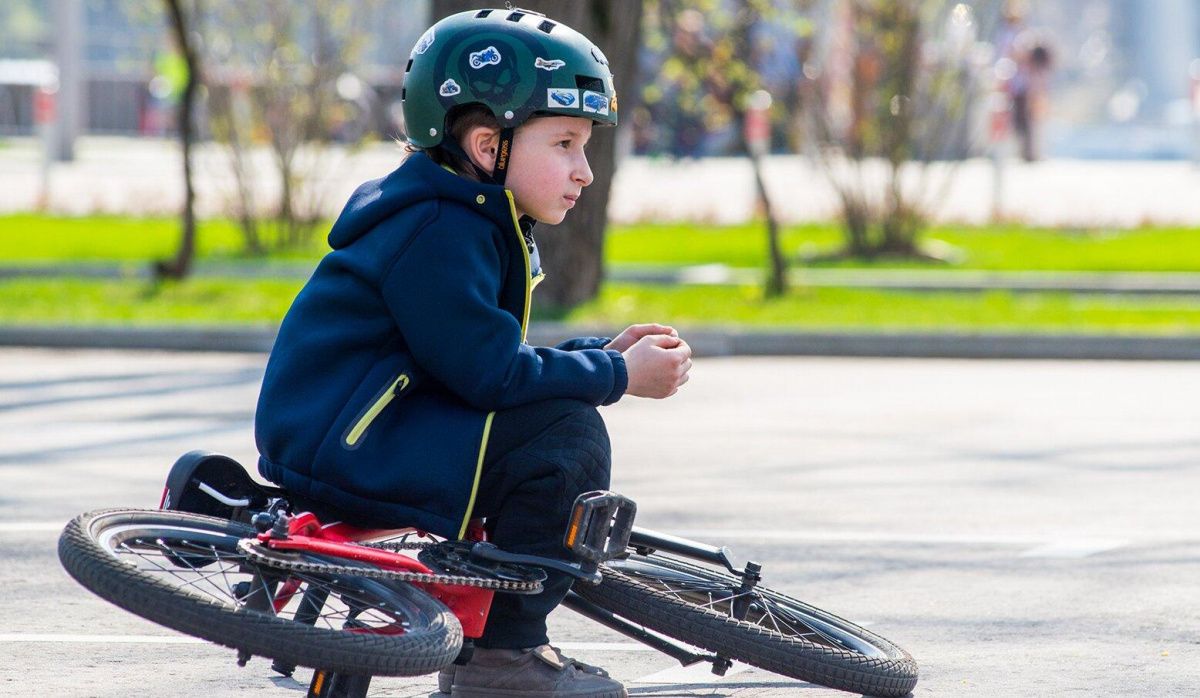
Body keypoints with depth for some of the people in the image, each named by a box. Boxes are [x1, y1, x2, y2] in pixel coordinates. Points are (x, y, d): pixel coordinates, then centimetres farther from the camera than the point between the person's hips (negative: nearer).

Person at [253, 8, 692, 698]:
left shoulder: (474, 226, 17)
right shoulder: (437, 234, -17)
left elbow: (492, 363, 18)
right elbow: (491, 375, -21)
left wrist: (601, 355, 6)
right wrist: (617, 375, -13)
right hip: (335, 449, -11)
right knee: (566, 435, -19)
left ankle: (486, 637, 15)